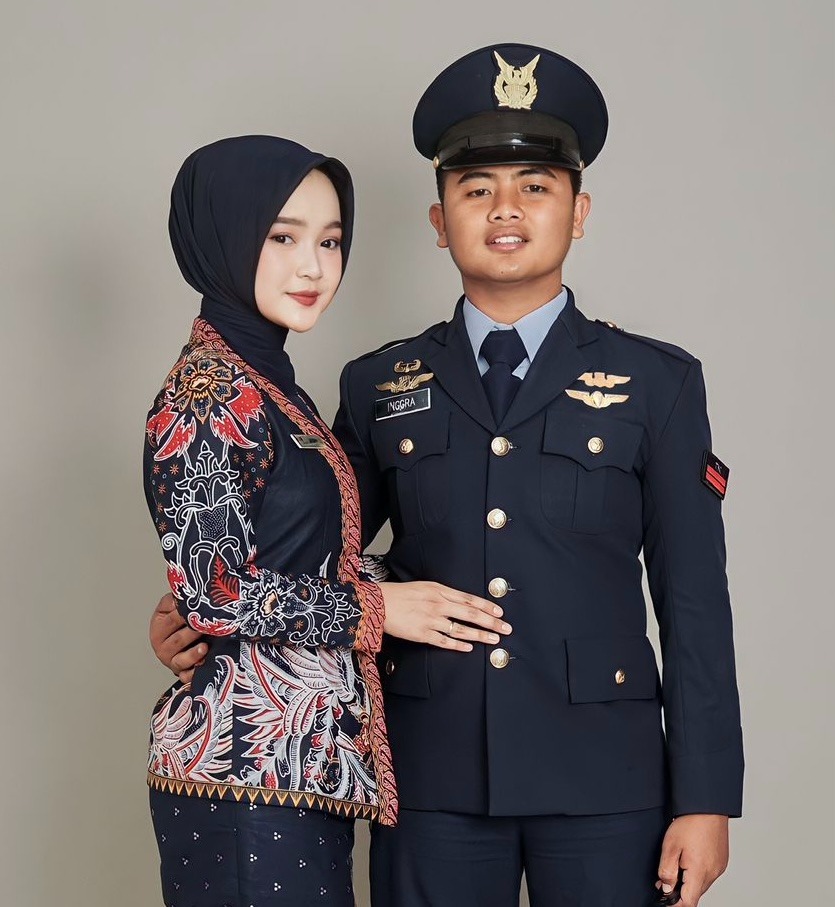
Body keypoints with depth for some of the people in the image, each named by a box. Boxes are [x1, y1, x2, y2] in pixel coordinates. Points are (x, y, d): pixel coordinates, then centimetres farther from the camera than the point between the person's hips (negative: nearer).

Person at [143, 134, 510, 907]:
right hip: (251, 765, -9)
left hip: (307, 756, 9)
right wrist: (374, 608, -10)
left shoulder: (269, 387, 15)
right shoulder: (209, 393, -13)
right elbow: (214, 592, -19)